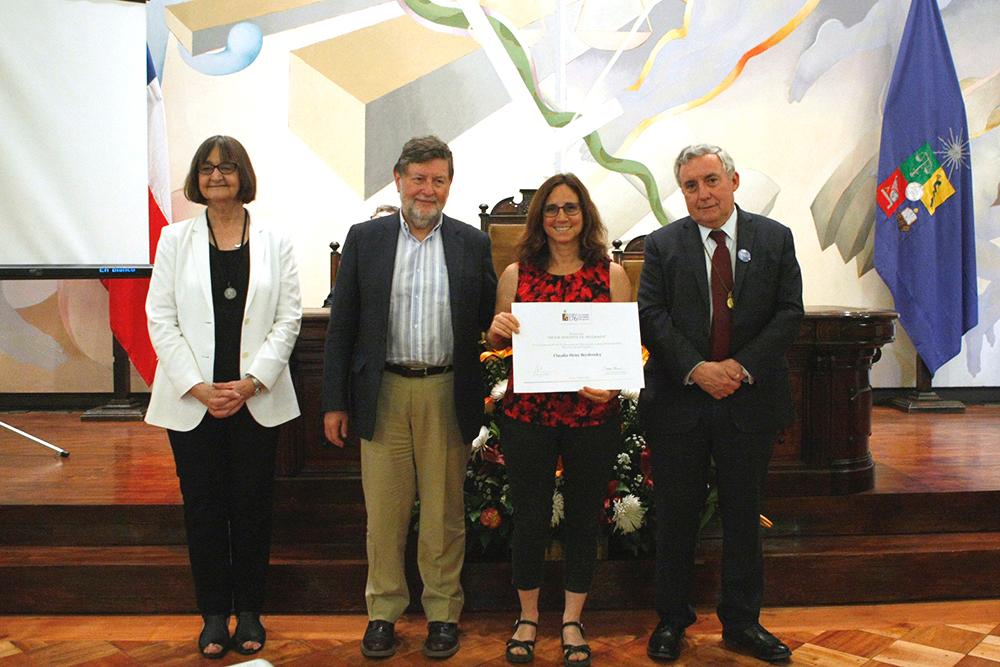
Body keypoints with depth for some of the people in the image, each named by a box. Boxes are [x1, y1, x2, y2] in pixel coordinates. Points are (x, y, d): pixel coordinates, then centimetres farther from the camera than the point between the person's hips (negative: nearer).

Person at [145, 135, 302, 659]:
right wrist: (197, 386, -10)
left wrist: (251, 382, -11)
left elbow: (289, 319, -1)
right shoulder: (175, 239, 5)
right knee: (203, 507, 7)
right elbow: (160, 318, 0)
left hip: (256, 398, 0)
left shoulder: (274, 242, 4)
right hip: (191, 399, 1)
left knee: (252, 506, 6)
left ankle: (249, 612, 22)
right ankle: (214, 614, 22)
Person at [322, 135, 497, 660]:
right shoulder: (364, 239, 4)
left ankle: (443, 611, 25)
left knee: (444, 511, 9)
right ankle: (383, 611, 25)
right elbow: (342, 325, 4)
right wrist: (334, 401, 0)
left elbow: (488, 321, 7)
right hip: (382, 393, 0)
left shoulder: (472, 243, 5)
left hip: (447, 394, 0)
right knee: (384, 510, 8)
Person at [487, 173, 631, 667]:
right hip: (528, 411, 0)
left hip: (593, 414, 0)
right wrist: (498, 328, -12)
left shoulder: (611, 274, 2)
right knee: (530, 518, 7)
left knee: (583, 517, 11)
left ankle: (572, 622, 30)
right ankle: (527, 617, 30)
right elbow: (496, 344, 11)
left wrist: (612, 383, -17)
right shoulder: (516, 274, 4)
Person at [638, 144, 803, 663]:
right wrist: (697, 368, -17)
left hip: (749, 400, 1)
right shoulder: (663, 245, 3)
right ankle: (671, 620, 25)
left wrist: (742, 365, -13)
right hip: (679, 400, 0)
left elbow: (789, 313, -1)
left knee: (743, 515, 12)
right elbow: (651, 317, -5)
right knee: (675, 516, 8)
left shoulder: (775, 239, 5)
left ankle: (742, 623, 28)